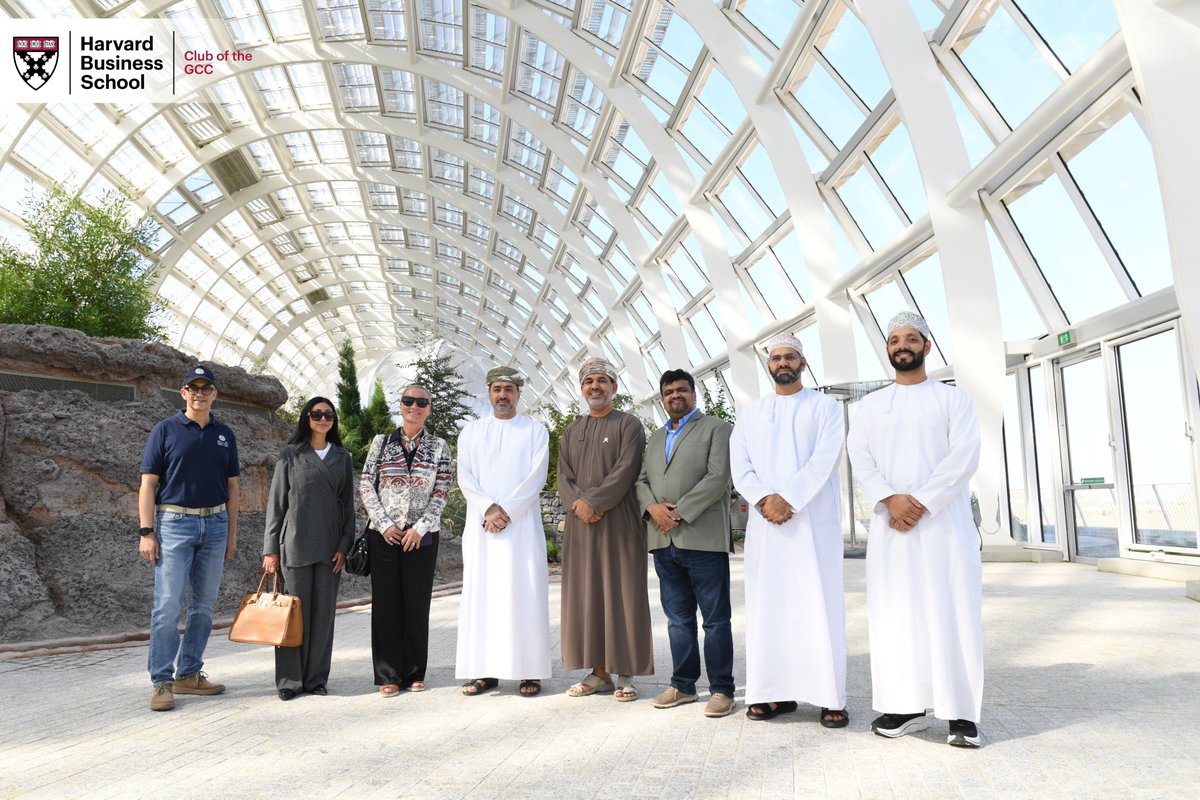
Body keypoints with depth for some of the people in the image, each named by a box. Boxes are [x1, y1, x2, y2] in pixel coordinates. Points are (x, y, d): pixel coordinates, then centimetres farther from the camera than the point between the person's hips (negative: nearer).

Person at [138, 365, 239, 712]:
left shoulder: (225, 435, 12)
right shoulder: (165, 430, 1)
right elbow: (148, 484, -2)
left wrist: (231, 533, 9)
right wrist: (147, 532, -10)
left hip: (214, 524, 4)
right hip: (175, 523, -4)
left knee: (204, 605, 8)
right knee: (167, 605, -6)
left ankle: (189, 674, 18)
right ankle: (162, 682, 2)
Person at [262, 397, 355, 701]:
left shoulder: (342, 457, 11)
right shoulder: (290, 456, 5)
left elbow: (348, 504, 10)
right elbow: (276, 503, 3)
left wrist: (344, 545, 1)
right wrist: (271, 549, -2)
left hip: (330, 547, 2)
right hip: (296, 544, -2)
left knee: (324, 611, 5)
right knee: (296, 610, 0)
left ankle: (317, 677, 15)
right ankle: (290, 680, 11)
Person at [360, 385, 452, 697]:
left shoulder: (439, 447, 4)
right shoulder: (381, 442, 6)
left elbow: (442, 492, 0)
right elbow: (366, 486, 3)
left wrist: (419, 528, -9)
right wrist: (384, 524, -7)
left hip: (422, 536, 0)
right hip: (384, 535, 0)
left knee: (417, 604, 5)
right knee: (386, 603, 3)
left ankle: (415, 672, 18)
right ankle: (388, 675, 13)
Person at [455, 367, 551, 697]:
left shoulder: (536, 431, 7)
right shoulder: (471, 431, 13)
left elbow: (536, 478, -4)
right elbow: (465, 478, 3)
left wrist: (506, 512, -13)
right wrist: (489, 508, -11)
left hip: (522, 525, -2)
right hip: (481, 525, 2)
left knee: (524, 595, -3)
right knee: (481, 594, 1)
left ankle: (530, 672, 3)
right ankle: (486, 671, 7)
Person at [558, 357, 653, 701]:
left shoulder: (629, 424, 1)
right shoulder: (571, 432, 17)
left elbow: (625, 471, -10)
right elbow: (564, 475, 8)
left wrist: (593, 502, -16)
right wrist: (577, 503, -11)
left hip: (619, 523, -5)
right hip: (580, 526, 5)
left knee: (622, 593, -2)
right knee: (586, 595, 5)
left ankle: (625, 673, 7)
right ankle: (599, 672, 15)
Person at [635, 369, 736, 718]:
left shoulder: (717, 428, 3)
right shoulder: (655, 437, 22)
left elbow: (718, 477, -9)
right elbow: (641, 480, 16)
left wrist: (680, 513, -14)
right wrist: (652, 507, -6)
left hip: (702, 538, -6)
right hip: (663, 541, 6)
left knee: (716, 619, 1)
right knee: (678, 618, 12)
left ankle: (721, 689, 9)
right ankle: (683, 685, 22)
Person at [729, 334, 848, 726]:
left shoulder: (825, 407, 6)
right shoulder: (750, 413, 15)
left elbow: (824, 460, -7)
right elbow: (740, 467, 5)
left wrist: (787, 499, -16)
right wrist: (764, 499, -12)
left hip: (815, 522, -3)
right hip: (765, 523, 3)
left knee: (820, 606, -3)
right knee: (767, 606, 3)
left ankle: (831, 697, 3)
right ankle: (776, 692, 11)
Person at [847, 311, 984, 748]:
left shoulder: (953, 398, 7)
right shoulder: (871, 404, 14)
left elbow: (964, 457, -6)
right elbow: (859, 456, 2)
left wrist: (921, 503, -15)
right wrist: (890, 499, -15)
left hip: (944, 522, -2)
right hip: (889, 524, 3)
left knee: (951, 613, -3)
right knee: (896, 613, 2)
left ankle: (962, 712, 4)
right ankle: (908, 707, 9)